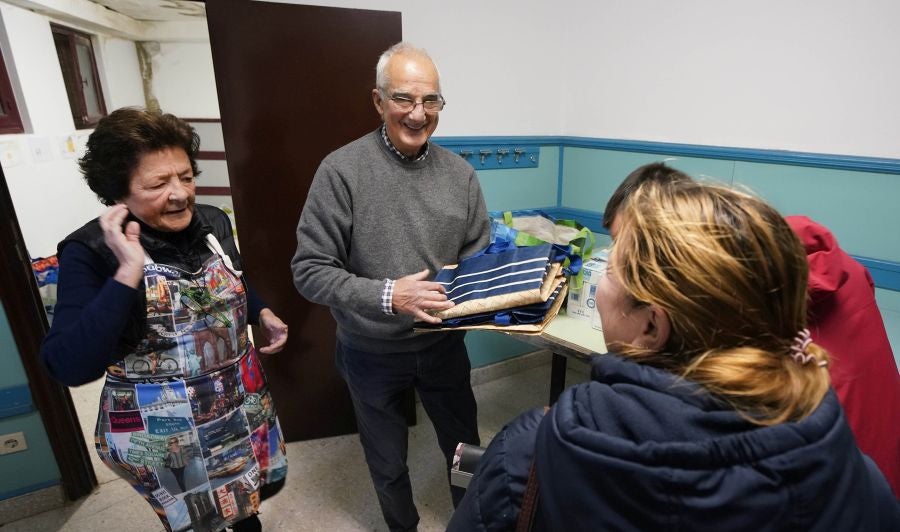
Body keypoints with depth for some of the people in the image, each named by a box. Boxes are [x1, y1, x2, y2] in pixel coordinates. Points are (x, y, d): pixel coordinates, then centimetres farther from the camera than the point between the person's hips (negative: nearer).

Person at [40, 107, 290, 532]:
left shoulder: (213, 222, -5)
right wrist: (127, 273, -35)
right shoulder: (90, 251, -19)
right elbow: (70, 368, -28)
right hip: (159, 430, -4)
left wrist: (262, 314, -2)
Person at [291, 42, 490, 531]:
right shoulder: (342, 170, -17)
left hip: (443, 344, 3)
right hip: (372, 353, -2)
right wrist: (387, 295, -30)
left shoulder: (460, 173, -5)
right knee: (388, 464, 23)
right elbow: (310, 271, -18)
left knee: (465, 447, 24)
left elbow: (480, 255, 2)